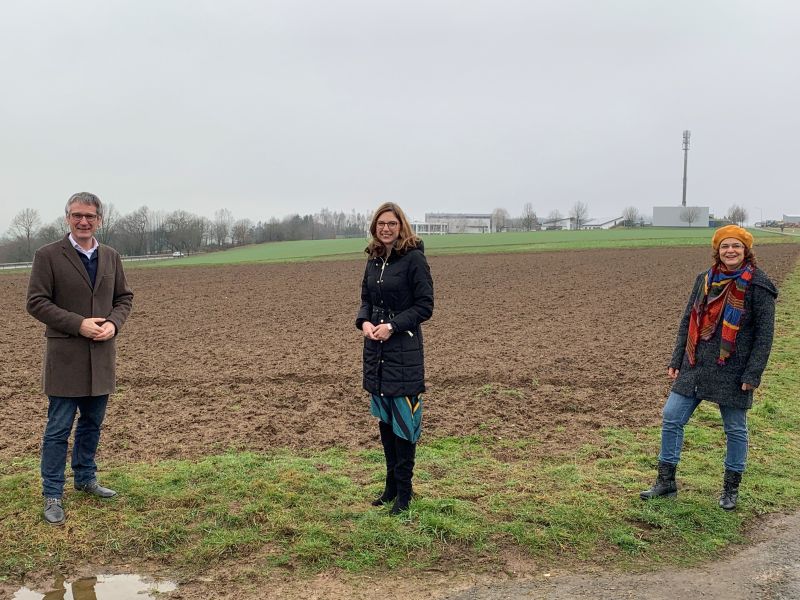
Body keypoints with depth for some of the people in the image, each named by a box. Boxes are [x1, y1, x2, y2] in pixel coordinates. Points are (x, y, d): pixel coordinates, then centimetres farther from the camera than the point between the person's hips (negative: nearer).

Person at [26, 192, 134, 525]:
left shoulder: (111, 257, 8)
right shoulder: (48, 255, -6)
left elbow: (124, 297, 13)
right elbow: (36, 302, -9)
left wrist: (113, 323, -7)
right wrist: (79, 324, -18)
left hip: (102, 355, 5)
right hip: (65, 357, -5)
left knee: (92, 423, 16)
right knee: (59, 428, 1)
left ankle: (85, 478, 32)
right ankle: (52, 495, 10)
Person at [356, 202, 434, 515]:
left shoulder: (414, 258, -10)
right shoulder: (374, 260, 10)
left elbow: (425, 306, -11)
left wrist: (392, 326, -19)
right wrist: (364, 322, -5)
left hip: (404, 350, -7)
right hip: (375, 348, 7)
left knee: (403, 420, -1)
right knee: (384, 419, 14)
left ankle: (404, 491, 11)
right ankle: (391, 485, 27)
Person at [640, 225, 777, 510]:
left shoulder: (757, 285, -8)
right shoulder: (705, 280, 6)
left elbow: (765, 334, -8)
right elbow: (687, 321, 11)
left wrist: (753, 374, -13)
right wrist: (677, 360, 7)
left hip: (732, 373, -4)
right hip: (695, 367, 5)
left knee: (735, 429, 9)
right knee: (672, 418, 3)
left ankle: (731, 488, 27)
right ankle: (666, 481, 16)